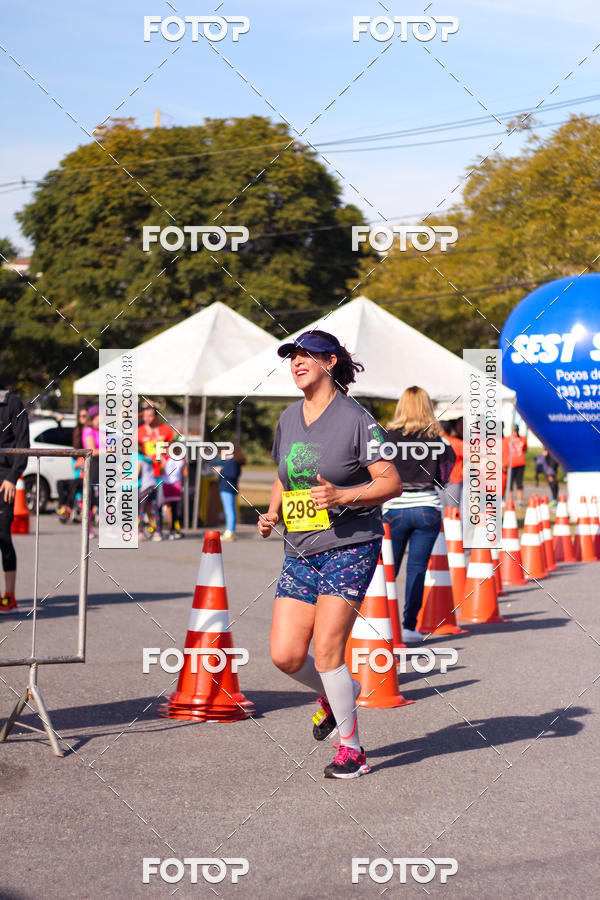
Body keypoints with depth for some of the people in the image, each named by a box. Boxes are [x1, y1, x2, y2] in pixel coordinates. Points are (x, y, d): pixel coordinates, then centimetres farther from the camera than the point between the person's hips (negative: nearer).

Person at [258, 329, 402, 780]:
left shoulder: (355, 418, -8)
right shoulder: (289, 418, 11)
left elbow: (391, 483, -10)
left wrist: (341, 496, -24)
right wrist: (273, 511, 6)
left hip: (349, 545, -6)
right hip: (300, 551, 6)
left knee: (326, 652, -12)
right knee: (285, 656, -2)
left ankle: (351, 748, 5)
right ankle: (342, 691, 29)